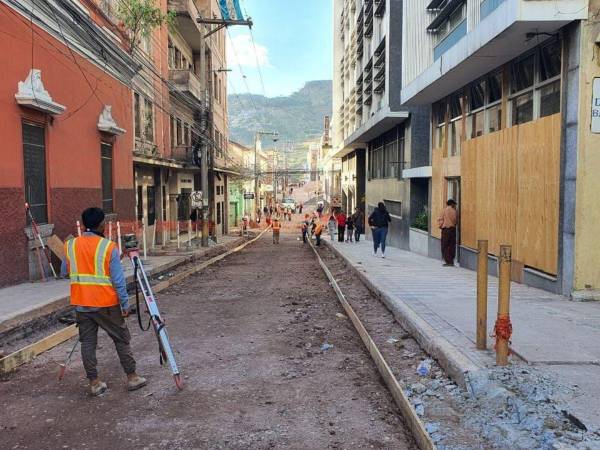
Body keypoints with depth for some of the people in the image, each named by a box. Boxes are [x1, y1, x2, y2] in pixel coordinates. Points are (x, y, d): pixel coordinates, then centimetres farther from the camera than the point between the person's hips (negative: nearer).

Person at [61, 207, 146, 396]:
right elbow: (118, 280, -13)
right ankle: (132, 377, 17)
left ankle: (94, 383, 16)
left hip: (81, 304, 4)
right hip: (106, 304, -4)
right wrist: (125, 304, -5)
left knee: (87, 342, 11)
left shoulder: (70, 245, -1)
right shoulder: (109, 247, -13)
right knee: (122, 339, 10)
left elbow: (64, 272, 12)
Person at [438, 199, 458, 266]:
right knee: (452, 246, 8)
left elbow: (441, 220, -5)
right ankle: (451, 261, 10)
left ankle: (448, 261, -6)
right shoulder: (454, 211, 3)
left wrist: (441, 226, 10)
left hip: (446, 229, -3)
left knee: (445, 246, 0)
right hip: (453, 229, 3)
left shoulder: (445, 210, -3)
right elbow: (456, 221, 6)